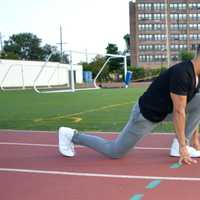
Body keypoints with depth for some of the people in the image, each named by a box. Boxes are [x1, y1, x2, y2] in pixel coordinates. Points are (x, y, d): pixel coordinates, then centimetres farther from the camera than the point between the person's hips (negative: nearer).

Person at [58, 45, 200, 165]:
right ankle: (72, 136, 15)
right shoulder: (182, 73, -28)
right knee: (114, 152, 1)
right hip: (145, 115, -9)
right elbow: (179, 112, -27)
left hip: (161, 111, 9)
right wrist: (183, 147, -23)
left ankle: (178, 146, 1)